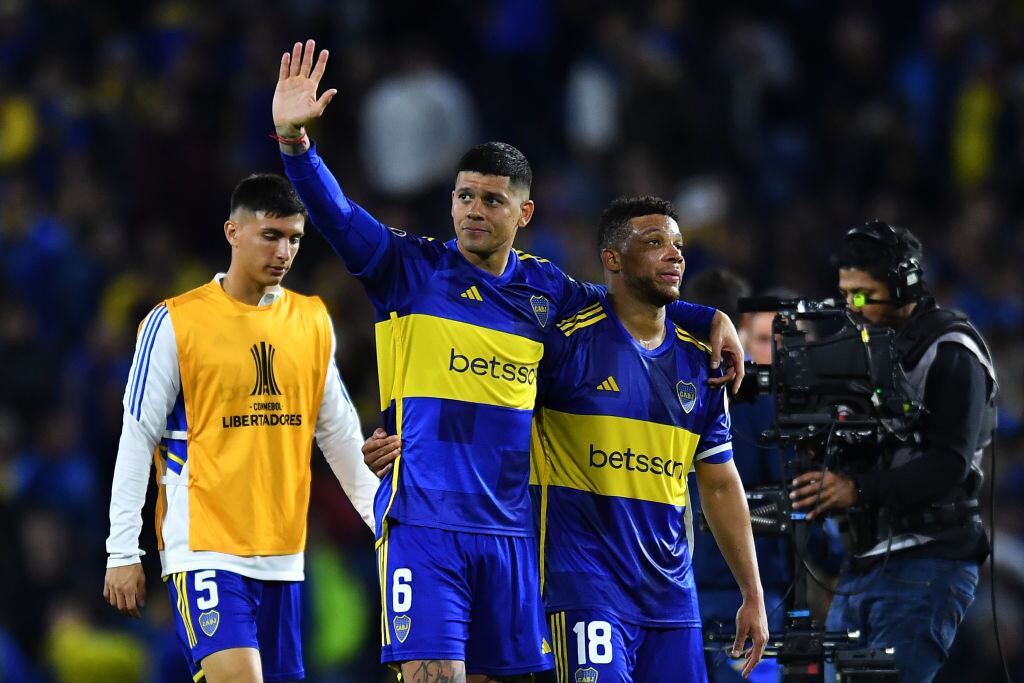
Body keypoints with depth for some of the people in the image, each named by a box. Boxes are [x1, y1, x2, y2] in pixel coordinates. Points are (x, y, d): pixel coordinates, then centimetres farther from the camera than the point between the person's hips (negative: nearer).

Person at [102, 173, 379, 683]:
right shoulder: (174, 324, -5)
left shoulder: (313, 321, 10)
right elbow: (137, 440, -3)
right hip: (205, 547, -6)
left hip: (282, 554, 6)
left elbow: (339, 433, 20)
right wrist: (122, 552, -6)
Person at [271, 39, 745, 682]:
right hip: (424, 524, -4)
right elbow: (337, 215, -13)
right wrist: (294, 139, -28)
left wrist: (709, 318, 18)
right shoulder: (413, 269, 0)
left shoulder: (545, 290, 12)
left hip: (509, 529, 4)